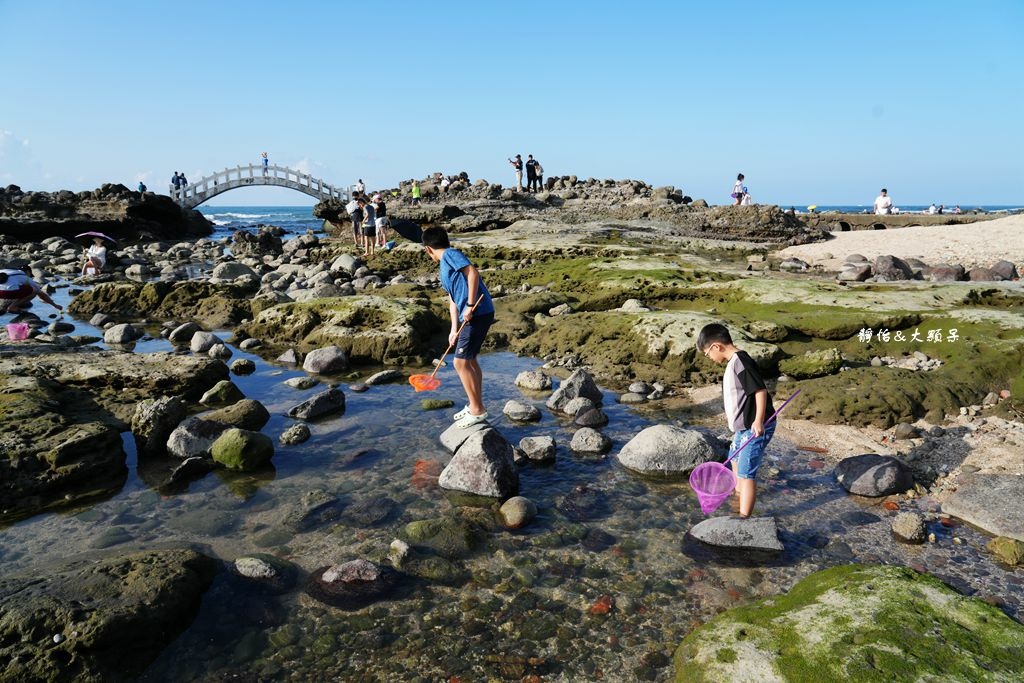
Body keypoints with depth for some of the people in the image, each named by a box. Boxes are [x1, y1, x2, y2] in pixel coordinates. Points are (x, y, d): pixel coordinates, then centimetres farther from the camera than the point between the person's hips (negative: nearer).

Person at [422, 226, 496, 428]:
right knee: (470, 360, 19)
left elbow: (473, 272, -19)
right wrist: (454, 330, 20)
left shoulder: (451, 254, -5)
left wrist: (470, 305, -20)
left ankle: (478, 411, 4)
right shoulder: (445, 268, 22)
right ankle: (475, 406, 31)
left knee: (460, 362, -5)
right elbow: (453, 299, 24)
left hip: (478, 314, -10)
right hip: (472, 316, 10)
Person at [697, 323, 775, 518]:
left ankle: (744, 517, -9)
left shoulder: (741, 362, -22)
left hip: (755, 427, -11)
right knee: (735, 458, 31)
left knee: (746, 472, -12)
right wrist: (732, 413, 32)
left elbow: (760, 390, -25)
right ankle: (740, 491, 56)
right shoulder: (733, 362, 9)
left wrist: (758, 421, -28)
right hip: (743, 426, 11)